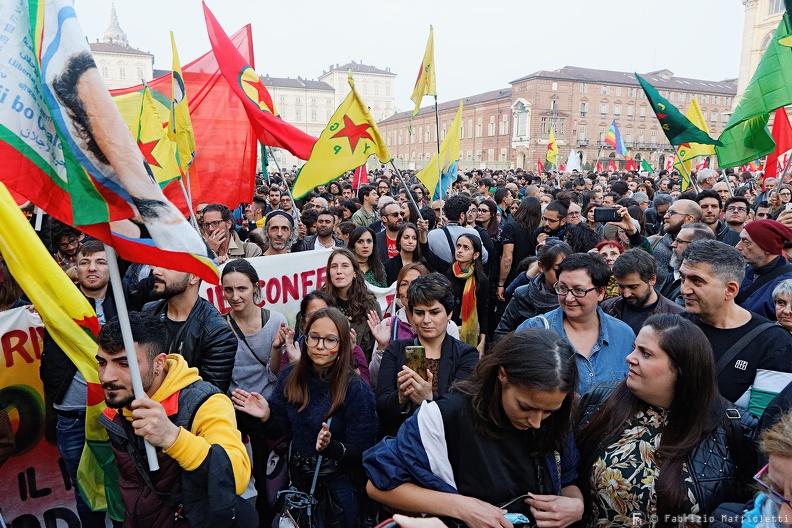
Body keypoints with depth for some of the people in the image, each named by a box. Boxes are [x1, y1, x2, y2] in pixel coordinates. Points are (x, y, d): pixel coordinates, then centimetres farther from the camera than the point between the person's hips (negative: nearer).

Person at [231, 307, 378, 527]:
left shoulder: (357, 389, -20)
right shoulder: (290, 376, -7)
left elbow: (361, 454, -17)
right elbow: (280, 431, 3)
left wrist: (330, 446, -34)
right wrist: (266, 416, -17)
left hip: (338, 489, -4)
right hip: (296, 481, 4)